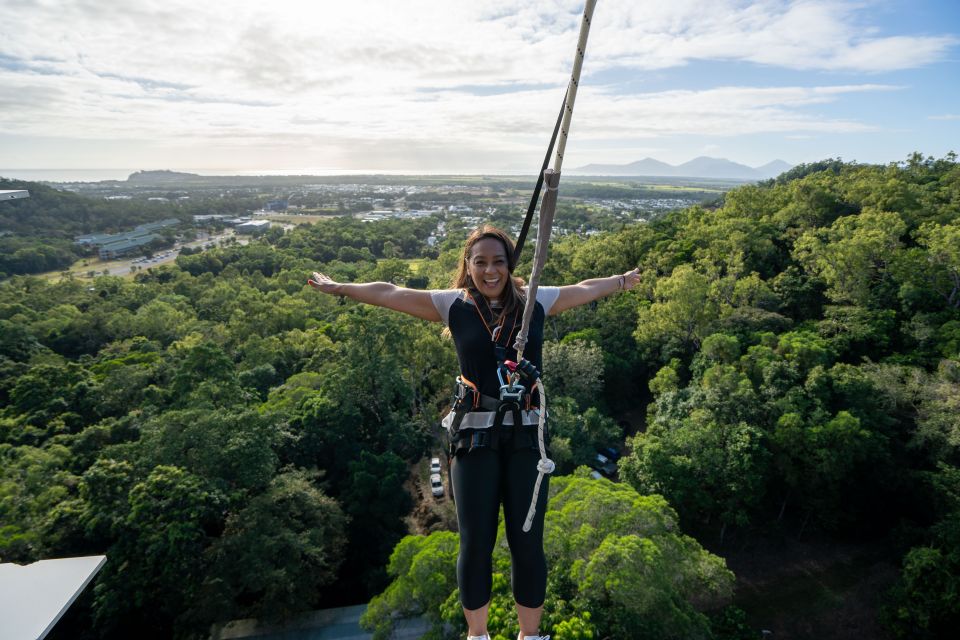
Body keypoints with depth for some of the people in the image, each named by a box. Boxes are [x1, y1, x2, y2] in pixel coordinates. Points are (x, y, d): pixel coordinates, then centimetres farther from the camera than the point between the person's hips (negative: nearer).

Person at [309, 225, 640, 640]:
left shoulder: (536, 302, 7)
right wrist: (339, 287, 19)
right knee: (475, 544, 8)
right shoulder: (453, 305, 3)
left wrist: (623, 281, 37)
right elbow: (389, 293, 11)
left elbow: (584, 289, 22)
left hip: (526, 436, 1)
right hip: (475, 437, -1)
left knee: (528, 543, 7)